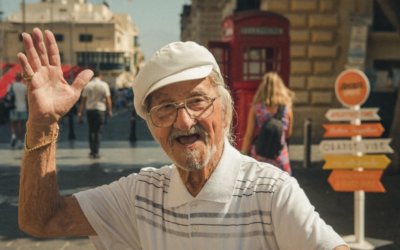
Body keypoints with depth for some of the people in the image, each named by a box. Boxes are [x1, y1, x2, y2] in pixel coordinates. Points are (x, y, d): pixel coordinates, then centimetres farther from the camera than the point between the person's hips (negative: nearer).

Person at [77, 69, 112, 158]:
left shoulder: (87, 85, 2)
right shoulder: (104, 85, -2)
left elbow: (83, 100, 1)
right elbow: (108, 99, -6)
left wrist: (80, 112, 4)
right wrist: (110, 111, 1)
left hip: (90, 110, 2)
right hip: (100, 110, -2)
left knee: (91, 131, 14)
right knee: (98, 131, 2)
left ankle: (92, 151, 17)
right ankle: (95, 152, -1)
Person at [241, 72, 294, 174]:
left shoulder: (256, 108, -6)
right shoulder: (287, 109, -2)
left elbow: (249, 135, -5)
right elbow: (288, 134, 10)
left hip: (259, 155, 0)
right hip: (280, 156, 1)